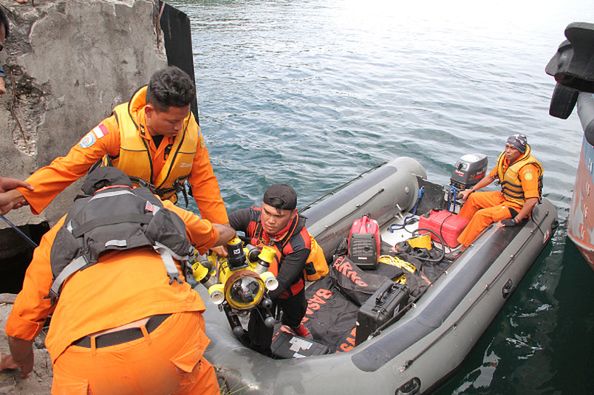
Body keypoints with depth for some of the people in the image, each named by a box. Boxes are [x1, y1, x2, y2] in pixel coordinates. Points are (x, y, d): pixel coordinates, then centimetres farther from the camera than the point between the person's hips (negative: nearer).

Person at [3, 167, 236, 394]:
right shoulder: (161, 208, 28)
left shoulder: (61, 231, 27)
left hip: (86, 363, 1)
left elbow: (19, 328, 26)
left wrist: (24, 362, 48)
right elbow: (221, 233, 45)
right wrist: (228, 232, 69)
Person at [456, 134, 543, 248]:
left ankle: (462, 247, -16)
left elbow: (532, 200, -32)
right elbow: (491, 177, 13)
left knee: (482, 215, -23)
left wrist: (516, 220, -31)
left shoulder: (527, 168, -29)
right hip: (504, 196, 9)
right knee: (473, 198, 5)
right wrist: (471, 190, 11)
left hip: (517, 206, -9)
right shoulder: (506, 157, -3)